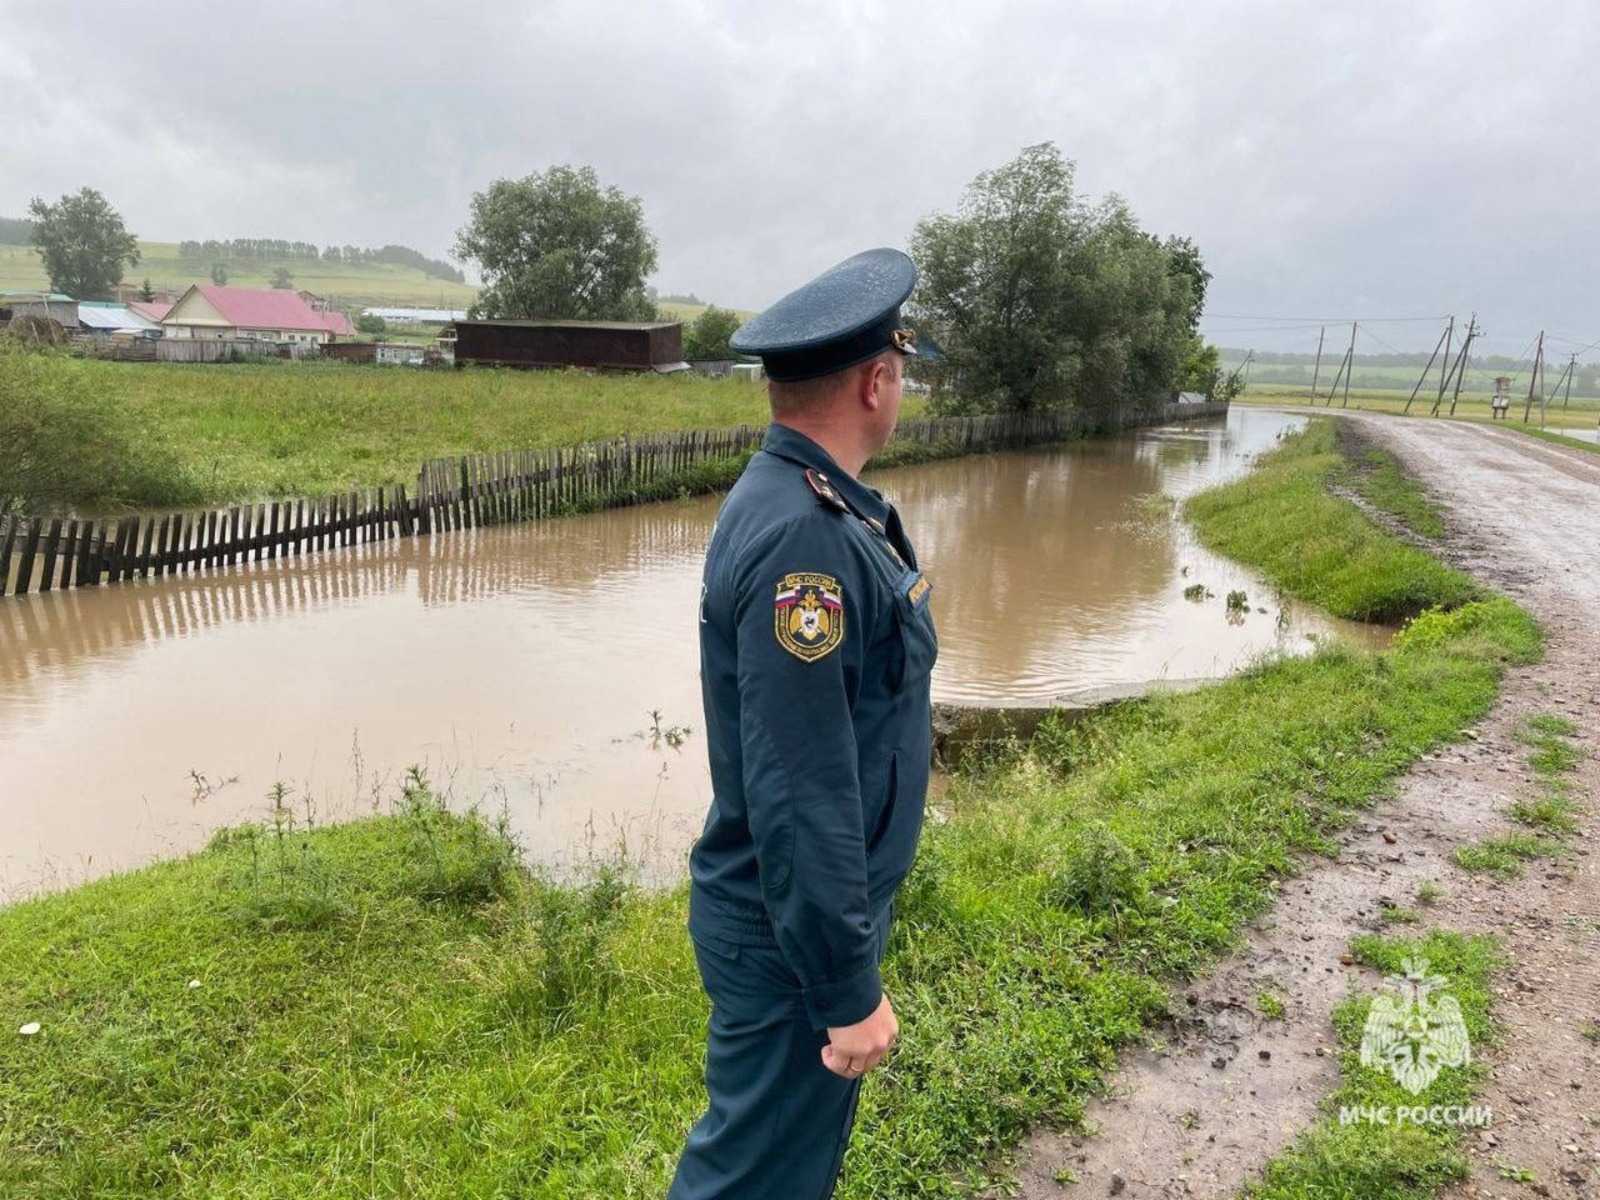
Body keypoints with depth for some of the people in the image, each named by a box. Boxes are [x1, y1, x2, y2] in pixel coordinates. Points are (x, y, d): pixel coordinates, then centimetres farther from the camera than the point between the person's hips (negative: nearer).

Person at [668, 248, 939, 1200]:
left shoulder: (818, 504, 3)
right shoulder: (800, 537, -29)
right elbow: (798, 794, -29)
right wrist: (849, 990, -20)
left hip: (828, 900, 9)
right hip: (792, 938, -9)